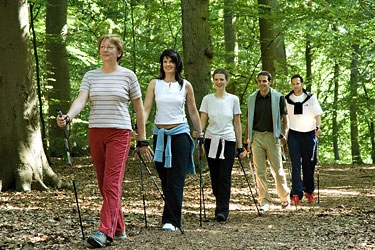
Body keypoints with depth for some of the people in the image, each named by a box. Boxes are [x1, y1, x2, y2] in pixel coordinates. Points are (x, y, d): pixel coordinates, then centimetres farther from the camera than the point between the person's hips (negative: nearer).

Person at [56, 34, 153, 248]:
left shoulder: (128, 76, 2)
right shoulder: (90, 76, 10)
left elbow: (139, 109, 6)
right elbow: (81, 101, -4)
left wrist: (142, 140, 5)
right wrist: (68, 117, -26)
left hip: (119, 133, -4)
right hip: (96, 134, 5)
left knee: (112, 183, -13)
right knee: (104, 184, 8)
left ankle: (105, 232, -19)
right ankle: (119, 229, 18)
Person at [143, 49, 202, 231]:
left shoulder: (185, 85, 5)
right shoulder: (154, 84, 5)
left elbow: (193, 112, 12)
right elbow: (146, 109, 0)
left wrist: (200, 134, 12)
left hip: (180, 134, -1)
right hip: (160, 134, 2)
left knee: (176, 178, -7)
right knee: (164, 178, 5)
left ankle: (171, 220, -8)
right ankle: (172, 216, 17)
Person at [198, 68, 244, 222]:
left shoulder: (233, 99, 2)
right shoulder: (207, 99, 4)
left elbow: (237, 123, 5)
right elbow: (202, 121, 3)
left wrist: (240, 146, 3)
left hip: (228, 141, -2)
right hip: (211, 140, 2)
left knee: (224, 177, -8)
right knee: (215, 177, 5)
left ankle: (222, 211, -9)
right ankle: (221, 207, 19)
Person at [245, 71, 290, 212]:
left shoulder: (278, 98, 1)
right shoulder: (251, 99, 9)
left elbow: (285, 118, 4)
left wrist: (284, 134, -10)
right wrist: (247, 139, 10)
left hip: (272, 136, -2)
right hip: (256, 136, 2)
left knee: (277, 169, 1)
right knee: (260, 171, 2)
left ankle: (285, 197, 19)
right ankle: (264, 201, 8)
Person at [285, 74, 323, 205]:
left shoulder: (311, 97, 2)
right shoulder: (287, 99, 5)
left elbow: (317, 114, 1)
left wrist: (318, 127, -17)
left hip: (309, 134, 0)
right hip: (293, 134, 0)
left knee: (309, 164, 5)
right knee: (295, 164, -6)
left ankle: (309, 191, 21)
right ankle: (296, 194, -8)